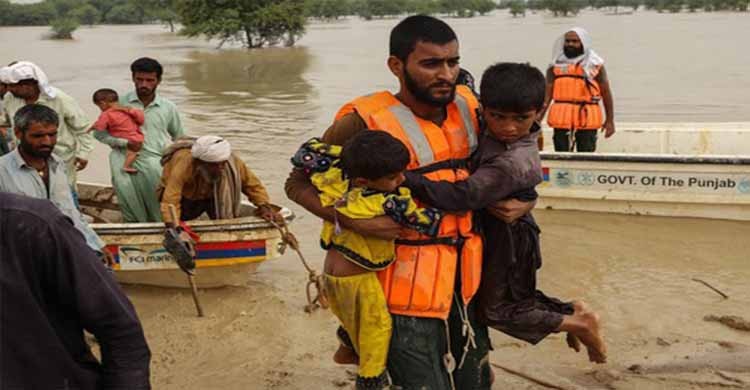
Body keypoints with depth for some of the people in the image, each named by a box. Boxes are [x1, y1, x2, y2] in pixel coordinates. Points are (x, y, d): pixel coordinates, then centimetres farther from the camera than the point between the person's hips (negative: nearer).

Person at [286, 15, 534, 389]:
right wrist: (351, 220, -25)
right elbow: (299, 183, -9)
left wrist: (523, 200, -2)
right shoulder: (367, 120, -16)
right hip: (409, 291, -6)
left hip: (467, 283, 7)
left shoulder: (468, 108, 1)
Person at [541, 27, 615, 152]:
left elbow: (606, 93, 4)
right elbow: (547, 92, 3)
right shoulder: (556, 65, 9)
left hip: (587, 118, -2)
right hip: (561, 118, 2)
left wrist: (610, 120, 0)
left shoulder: (595, 64, 3)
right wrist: (539, 115, -10)